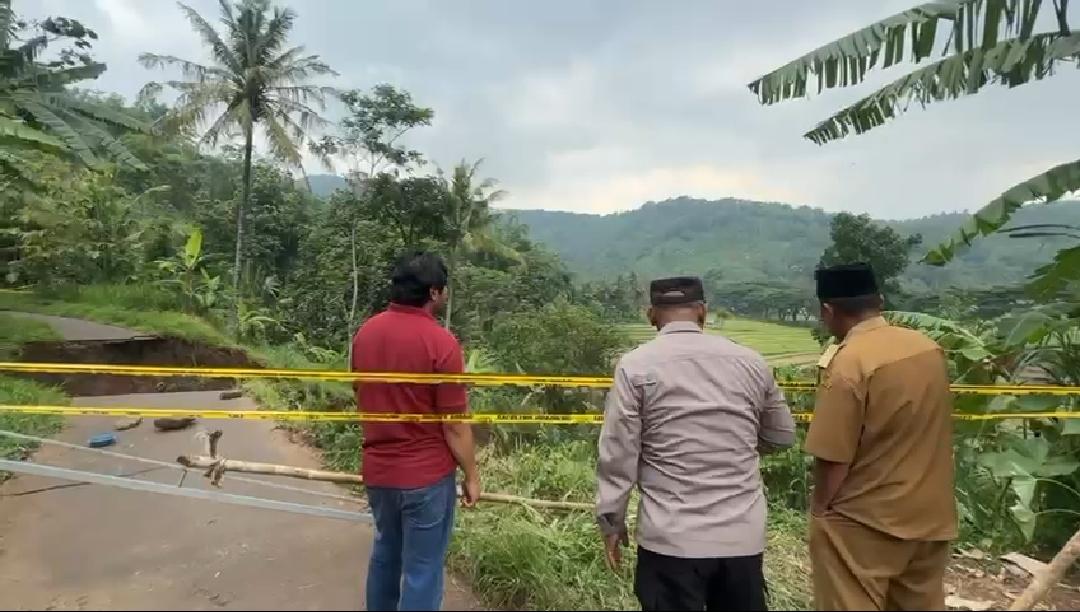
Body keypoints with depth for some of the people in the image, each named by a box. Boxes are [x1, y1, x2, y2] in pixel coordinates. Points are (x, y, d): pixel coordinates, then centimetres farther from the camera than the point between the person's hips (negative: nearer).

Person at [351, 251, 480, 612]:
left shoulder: (366, 333, -1)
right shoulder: (440, 342, -21)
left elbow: (362, 400, 11)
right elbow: (454, 424, -17)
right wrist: (471, 476, -3)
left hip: (377, 470, 6)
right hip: (426, 475, -6)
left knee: (385, 554, 26)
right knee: (423, 570, 10)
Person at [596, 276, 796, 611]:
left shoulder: (636, 366, -9)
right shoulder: (750, 361, 1)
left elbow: (618, 454, -8)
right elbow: (782, 436, 14)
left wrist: (611, 520, 4)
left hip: (672, 539, -3)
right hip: (743, 535, 4)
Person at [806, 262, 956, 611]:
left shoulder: (847, 363, -23)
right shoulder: (930, 348, 0)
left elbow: (833, 457, -20)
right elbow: (924, 427, 13)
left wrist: (820, 509, -4)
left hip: (864, 524, -7)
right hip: (930, 515, 7)